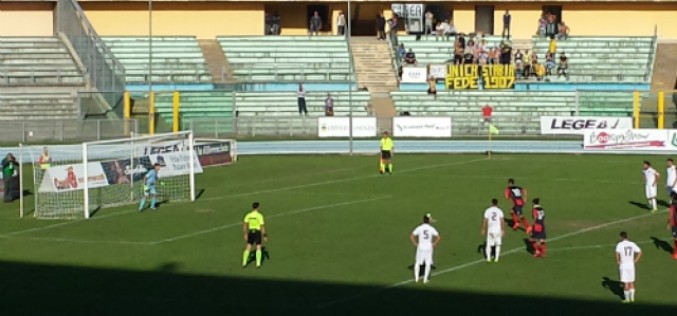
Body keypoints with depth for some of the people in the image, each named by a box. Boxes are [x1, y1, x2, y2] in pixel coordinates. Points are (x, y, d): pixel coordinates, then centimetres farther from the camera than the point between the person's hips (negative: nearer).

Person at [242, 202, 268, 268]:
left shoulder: (248, 215, 0)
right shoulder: (260, 215, -11)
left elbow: (245, 225, -3)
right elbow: (262, 226, -12)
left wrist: (245, 235, 4)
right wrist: (265, 236, -6)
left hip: (251, 232, 3)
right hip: (257, 232, -3)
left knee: (248, 248, 10)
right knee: (258, 248, 5)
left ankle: (244, 263, 10)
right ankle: (258, 264, -2)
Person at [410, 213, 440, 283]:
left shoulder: (419, 228, -7)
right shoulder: (431, 228, -6)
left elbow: (411, 236, -11)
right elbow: (438, 237, -10)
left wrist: (415, 244, -1)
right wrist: (434, 244, 1)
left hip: (420, 248, 0)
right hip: (429, 248, 0)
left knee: (417, 263, 14)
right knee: (428, 263, 10)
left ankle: (416, 278, 10)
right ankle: (425, 279, 7)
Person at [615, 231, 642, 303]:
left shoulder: (620, 244, -9)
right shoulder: (632, 244, 4)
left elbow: (617, 253, -23)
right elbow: (640, 252, 5)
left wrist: (618, 262, -9)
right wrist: (635, 261, 8)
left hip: (623, 265, -4)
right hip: (631, 265, 4)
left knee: (625, 283, 3)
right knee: (631, 282, 13)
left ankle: (627, 299, 8)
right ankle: (632, 298, 17)